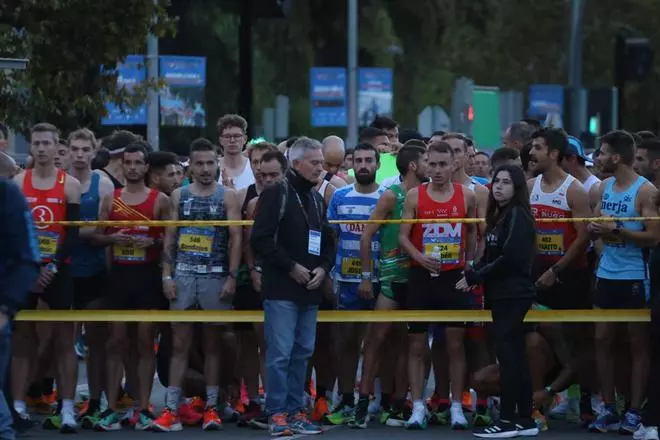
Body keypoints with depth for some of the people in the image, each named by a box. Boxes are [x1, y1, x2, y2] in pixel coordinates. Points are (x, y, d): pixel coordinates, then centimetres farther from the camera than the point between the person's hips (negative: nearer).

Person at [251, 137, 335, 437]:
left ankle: (295, 411, 14)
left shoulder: (316, 199, 16)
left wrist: (323, 268, 3)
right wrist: (291, 267, -14)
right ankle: (277, 414, -3)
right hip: (281, 289, -7)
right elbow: (261, 239, -13)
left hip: (310, 289, 7)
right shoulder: (276, 194, -6)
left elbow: (328, 240, 22)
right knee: (280, 353, -8)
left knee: (303, 353, 8)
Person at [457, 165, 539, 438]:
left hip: (512, 294, -10)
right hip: (503, 295, 10)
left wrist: (475, 277, -14)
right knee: (515, 356, 10)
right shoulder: (499, 215, 17)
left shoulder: (517, 216, -11)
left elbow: (510, 258, -20)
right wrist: (474, 272, 0)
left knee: (507, 355, -10)